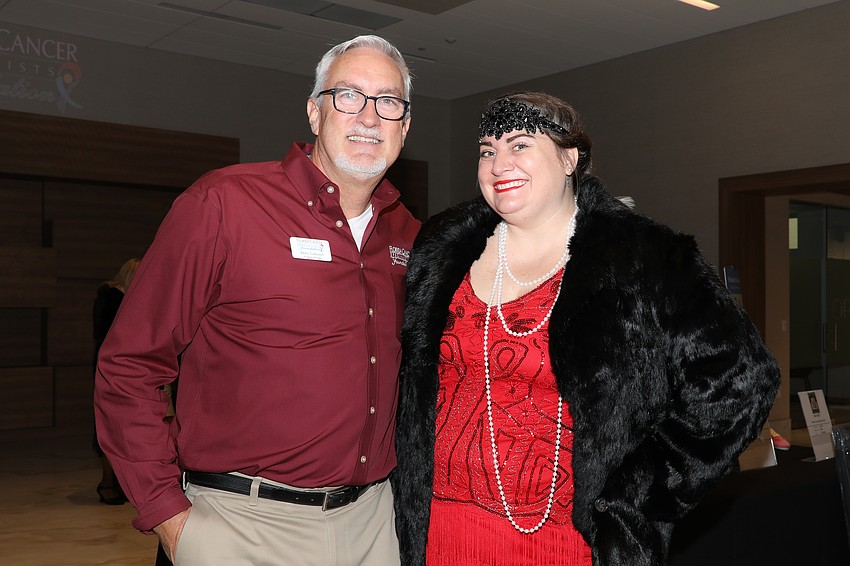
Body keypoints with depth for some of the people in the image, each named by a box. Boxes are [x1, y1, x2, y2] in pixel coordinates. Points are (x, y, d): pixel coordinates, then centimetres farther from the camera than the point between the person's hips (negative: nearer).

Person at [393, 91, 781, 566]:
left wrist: (643, 495, -10)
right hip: (443, 525, 4)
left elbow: (738, 382, -10)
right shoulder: (442, 251, 4)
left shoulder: (643, 261, -9)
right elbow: (409, 382, 17)